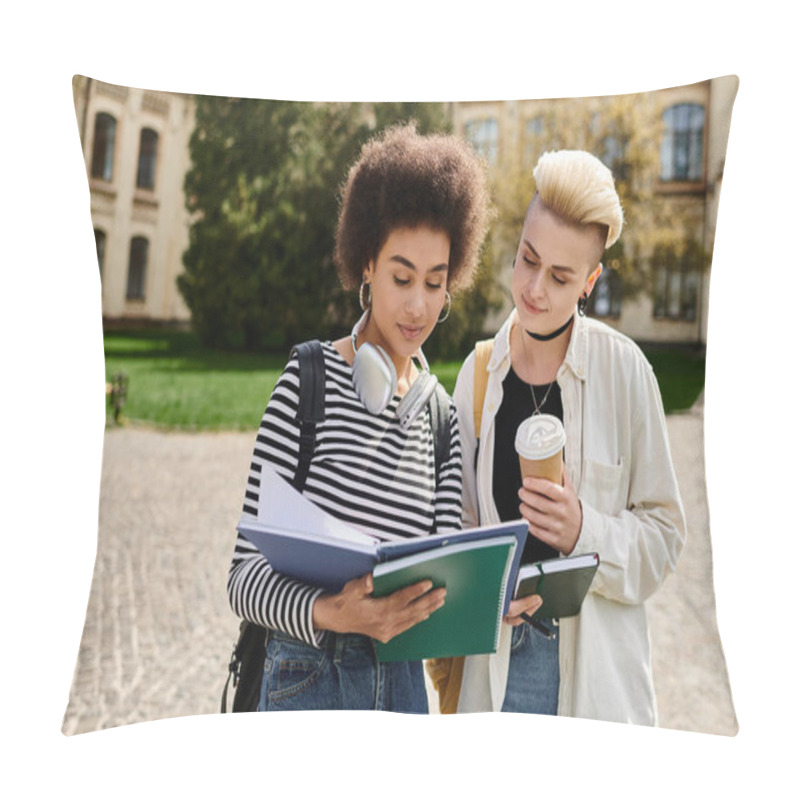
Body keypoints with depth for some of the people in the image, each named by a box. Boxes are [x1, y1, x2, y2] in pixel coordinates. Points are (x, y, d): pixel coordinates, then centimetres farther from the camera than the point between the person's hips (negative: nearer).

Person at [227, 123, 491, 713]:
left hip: (403, 682, 4)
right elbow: (246, 572, -12)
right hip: (306, 680, -4)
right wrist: (330, 614, -29)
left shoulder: (443, 415, 5)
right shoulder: (311, 379, -10)